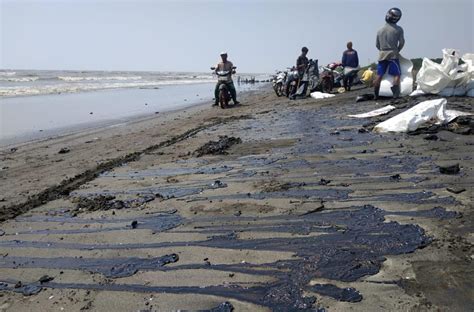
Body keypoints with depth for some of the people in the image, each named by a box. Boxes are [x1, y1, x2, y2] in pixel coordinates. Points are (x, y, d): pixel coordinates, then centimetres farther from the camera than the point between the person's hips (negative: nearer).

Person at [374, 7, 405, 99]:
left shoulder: (380, 30, 9)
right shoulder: (398, 29, -4)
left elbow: (377, 45, 13)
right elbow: (401, 43, -1)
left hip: (382, 55, 4)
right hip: (393, 55, -4)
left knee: (379, 75, 5)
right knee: (396, 74, -2)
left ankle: (376, 94, 7)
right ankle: (395, 93, -15)